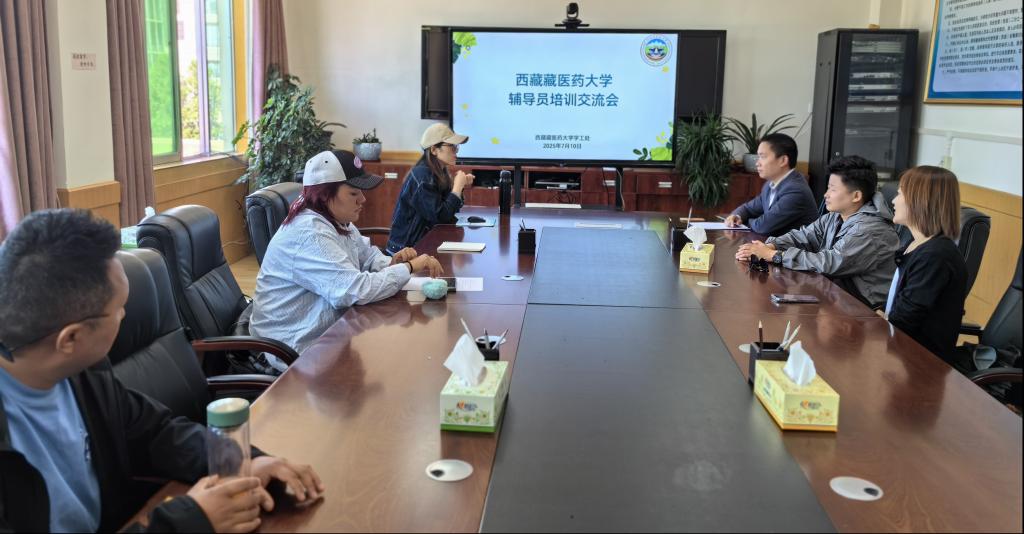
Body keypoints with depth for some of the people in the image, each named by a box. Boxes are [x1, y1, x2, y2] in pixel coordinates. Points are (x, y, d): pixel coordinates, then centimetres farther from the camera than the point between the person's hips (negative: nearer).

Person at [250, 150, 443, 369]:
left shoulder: (339, 223, 5)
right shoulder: (309, 234, -25)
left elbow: (368, 255, 16)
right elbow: (357, 289, -33)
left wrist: (391, 263, -7)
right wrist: (409, 267, -23)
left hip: (328, 331, 9)